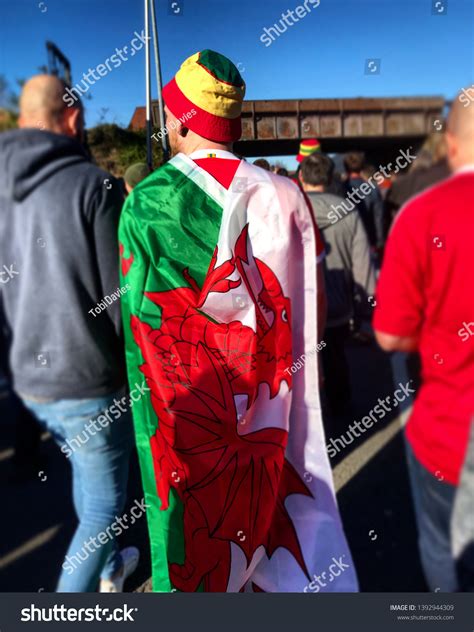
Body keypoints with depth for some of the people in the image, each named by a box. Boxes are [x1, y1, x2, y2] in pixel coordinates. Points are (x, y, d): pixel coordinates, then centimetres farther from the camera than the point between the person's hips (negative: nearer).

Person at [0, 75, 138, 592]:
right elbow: (121, 292, -16)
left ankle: (110, 568, 49)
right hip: (88, 376, -7)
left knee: (86, 473, 28)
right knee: (106, 500, 13)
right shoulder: (93, 184, -13)